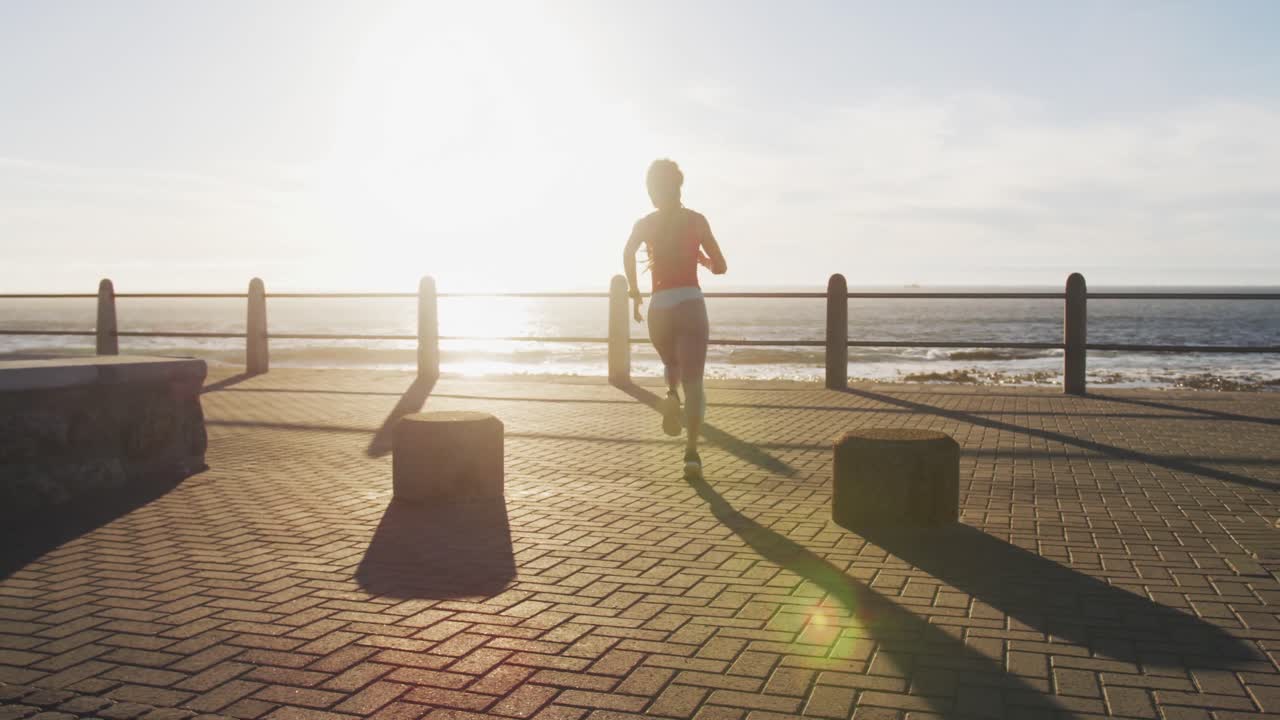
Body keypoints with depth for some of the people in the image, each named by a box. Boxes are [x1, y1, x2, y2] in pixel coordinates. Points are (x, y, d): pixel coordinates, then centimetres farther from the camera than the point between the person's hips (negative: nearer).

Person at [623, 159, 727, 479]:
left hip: (659, 307, 2)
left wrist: (634, 290, 8)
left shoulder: (645, 223, 9)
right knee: (693, 382, -4)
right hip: (691, 304, -1)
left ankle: (672, 396, -4)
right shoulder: (696, 220, 7)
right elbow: (720, 267, 7)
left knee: (672, 365, 29)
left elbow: (628, 253, -5)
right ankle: (691, 450, -21)